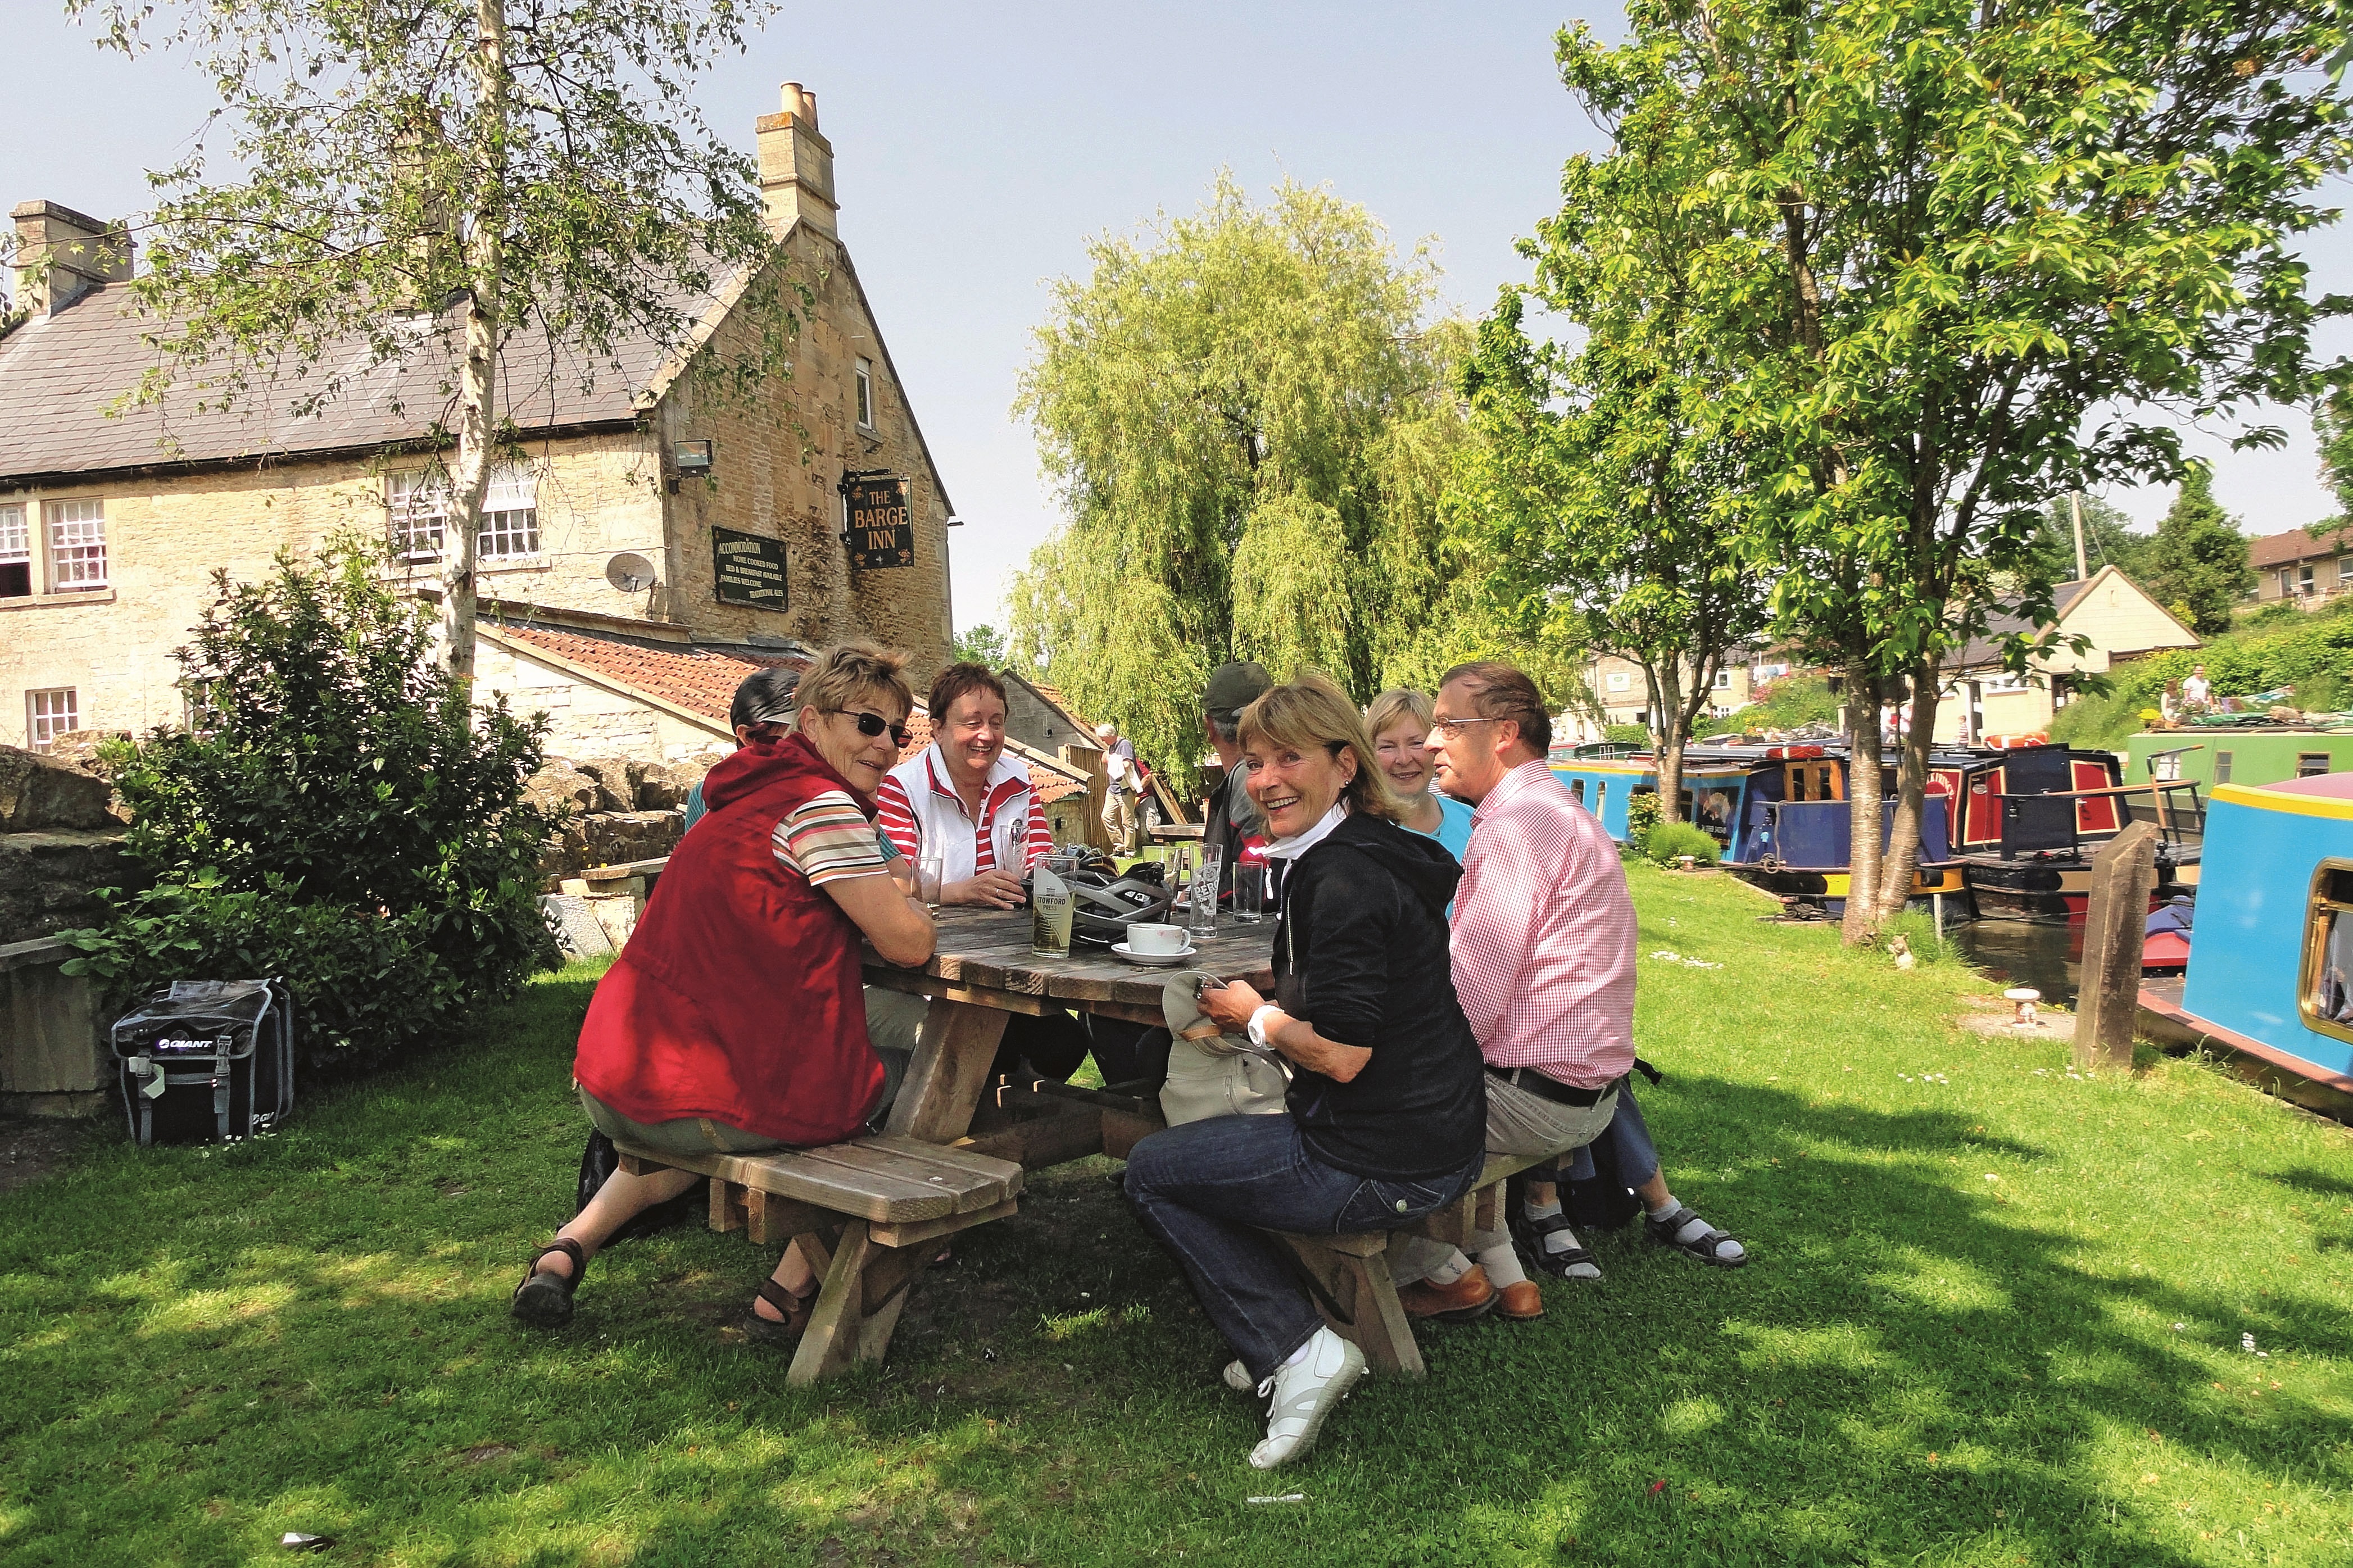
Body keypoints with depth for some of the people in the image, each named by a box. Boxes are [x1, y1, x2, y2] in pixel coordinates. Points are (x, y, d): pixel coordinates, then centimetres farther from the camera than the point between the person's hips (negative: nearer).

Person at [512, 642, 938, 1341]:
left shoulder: (749, 794, 16)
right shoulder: (822, 804, -12)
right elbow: (908, 941, -13)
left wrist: (880, 894, 14)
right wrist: (903, 901, 9)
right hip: (716, 1107, -9)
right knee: (917, 1067, 15)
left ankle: (568, 1249, 23)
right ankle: (788, 1293, 15)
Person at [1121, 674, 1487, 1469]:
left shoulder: (1345, 879, -23)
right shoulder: (1374, 852, 9)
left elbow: (1342, 1055, -24)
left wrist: (1256, 1017, -7)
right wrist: (1263, 1008, 8)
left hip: (1384, 1164, -10)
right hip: (1436, 1137, 10)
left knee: (1150, 1172, 8)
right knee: (1203, 1142, 28)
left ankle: (1295, 1350, 1)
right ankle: (1287, 1344, 21)